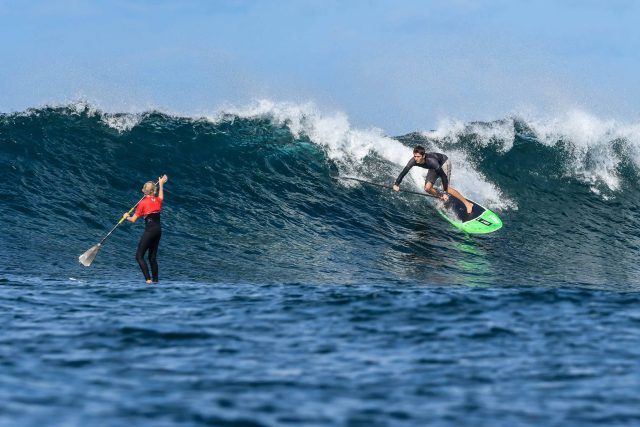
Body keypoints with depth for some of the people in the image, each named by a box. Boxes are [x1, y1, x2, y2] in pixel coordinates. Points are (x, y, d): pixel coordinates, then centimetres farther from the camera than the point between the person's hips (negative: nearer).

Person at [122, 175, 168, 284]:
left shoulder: (143, 203, -7)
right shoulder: (158, 200, 8)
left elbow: (133, 219, -4)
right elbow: (161, 196, 37)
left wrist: (126, 217, 18)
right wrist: (161, 184, 52)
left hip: (150, 230, -6)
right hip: (158, 230, 6)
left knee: (139, 256, -4)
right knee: (153, 257, 15)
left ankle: (148, 279, -16)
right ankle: (155, 279, 14)